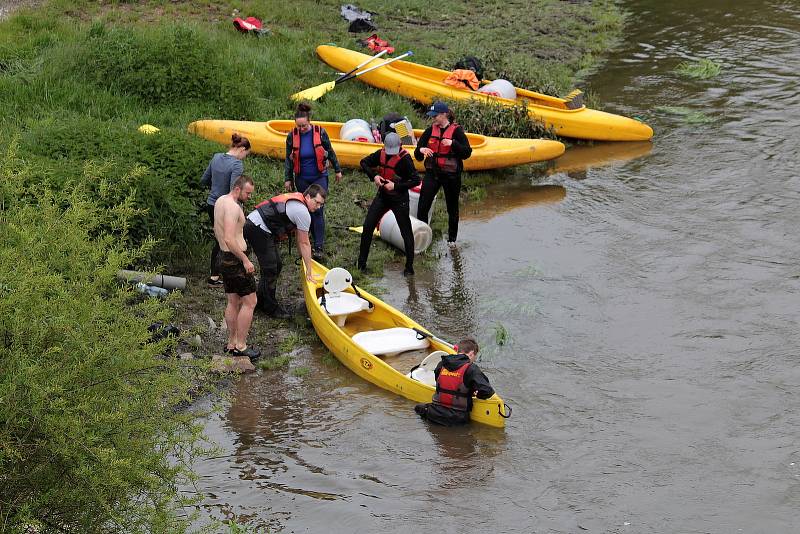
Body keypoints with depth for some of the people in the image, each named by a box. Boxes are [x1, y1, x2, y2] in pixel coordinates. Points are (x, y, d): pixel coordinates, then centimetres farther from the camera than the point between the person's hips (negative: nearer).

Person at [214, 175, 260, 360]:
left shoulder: (220, 201, 11)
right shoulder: (233, 207, -21)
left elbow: (217, 230, 22)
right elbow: (229, 239, -28)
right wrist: (245, 260, -22)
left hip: (224, 258, 10)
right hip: (236, 260, -10)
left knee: (233, 302, 16)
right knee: (249, 302, -2)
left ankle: (231, 343, 21)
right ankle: (240, 346, 0)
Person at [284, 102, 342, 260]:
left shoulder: (320, 132, -10)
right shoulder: (292, 136, -6)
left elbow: (330, 152, 3)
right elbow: (289, 159, 4)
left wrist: (337, 170, 10)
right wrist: (288, 179, 5)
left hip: (319, 177, -2)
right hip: (302, 180, 2)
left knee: (317, 210, -10)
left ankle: (319, 247, -9)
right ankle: (318, 239, 22)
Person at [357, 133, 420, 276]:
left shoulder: (405, 159, -19)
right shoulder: (381, 154, -3)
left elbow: (416, 180, -20)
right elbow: (364, 162, 11)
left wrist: (396, 186, -24)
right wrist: (374, 176, -7)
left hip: (399, 199, -5)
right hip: (382, 196, 5)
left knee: (406, 232, 2)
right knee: (367, 227, 4)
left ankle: (409, 267, 12)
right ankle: (361, 262, 15)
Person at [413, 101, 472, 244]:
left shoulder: (456, 131, -7)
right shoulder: (430, 130, 5)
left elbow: (467, 152, -11)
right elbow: (418, 156, 7)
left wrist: (453, 143, -25)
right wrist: (421, 150, -17)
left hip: (451, 174, -3)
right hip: (432, 172, 3)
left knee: (452, 208, 11)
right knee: (422, 207, -8)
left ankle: (452, 238, 27)